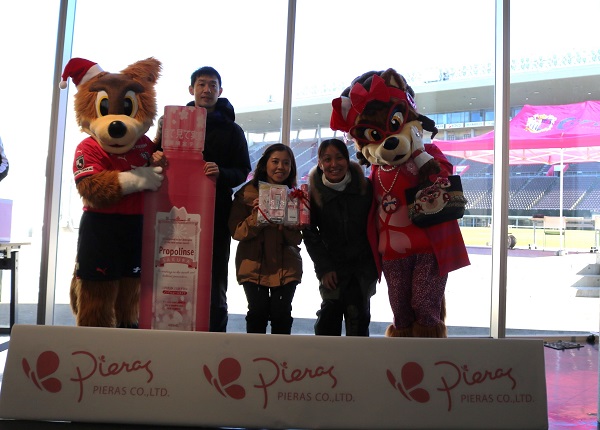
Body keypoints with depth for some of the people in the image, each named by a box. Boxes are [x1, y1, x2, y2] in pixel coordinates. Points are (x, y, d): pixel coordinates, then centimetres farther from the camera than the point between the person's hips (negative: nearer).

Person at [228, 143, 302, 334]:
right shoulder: (247, 193, -1)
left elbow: (297, 239, 0)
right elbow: (236, 231, -5)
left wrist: (285, 223, -19)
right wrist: (256, 217, -21)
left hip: (286, 267, 1)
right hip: (253, 265, -1)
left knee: (281, 315, -3)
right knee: (258, 313, -4)